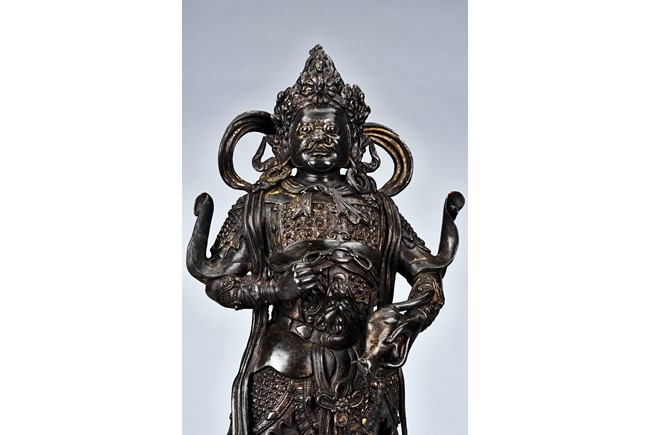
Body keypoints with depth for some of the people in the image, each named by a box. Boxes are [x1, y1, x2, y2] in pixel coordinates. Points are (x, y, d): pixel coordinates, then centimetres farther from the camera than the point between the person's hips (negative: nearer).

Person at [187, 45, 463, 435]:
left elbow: (430, 274, 8)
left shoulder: (380, 208, 8)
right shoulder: (261, 204, 3)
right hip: (282, 374, -1)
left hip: (361, 375, 2)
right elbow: (218, 281, 1)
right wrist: (278, 288, -16)